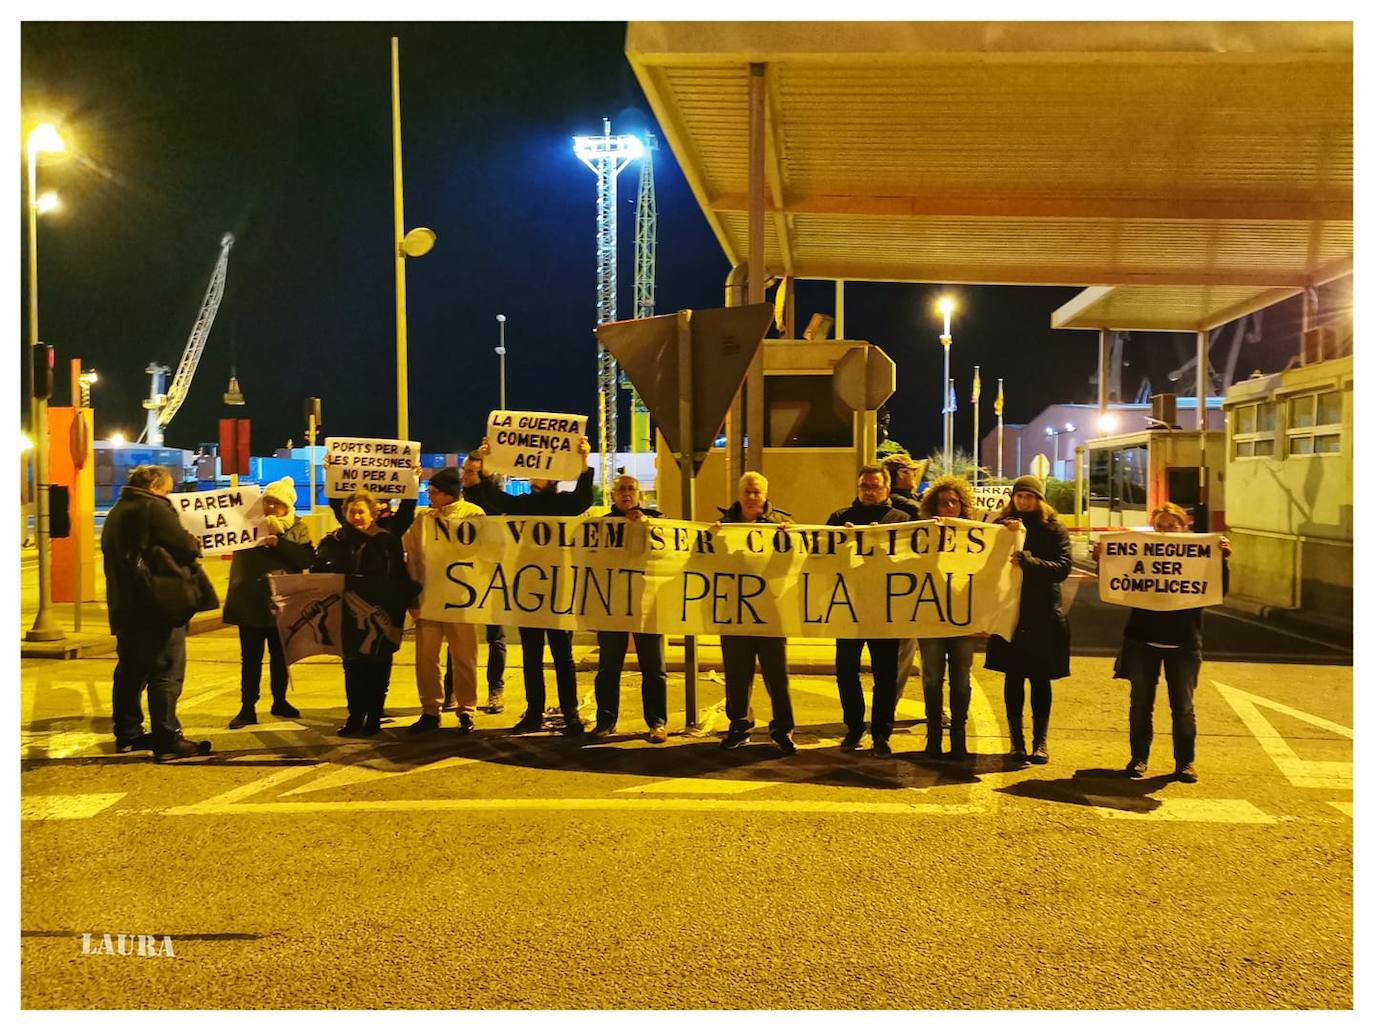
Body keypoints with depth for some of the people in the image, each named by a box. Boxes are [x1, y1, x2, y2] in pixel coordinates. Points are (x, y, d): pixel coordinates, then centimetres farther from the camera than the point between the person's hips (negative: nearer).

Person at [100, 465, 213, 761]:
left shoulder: (117, 512, 17)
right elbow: (185, 548, -21)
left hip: (124, 607, 9)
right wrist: (195, 545, 2)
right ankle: (168, 741, -9)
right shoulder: (154, 508, -12)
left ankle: (127, 734, 22)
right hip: (157, 607, -9)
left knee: (130, 671, 16)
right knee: (166, 673, -7)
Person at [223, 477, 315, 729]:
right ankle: (247, 709, 4)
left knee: (280, 656, 13)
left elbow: (308, 557, -12)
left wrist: (278, 542, -20)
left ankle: (280, 701, 27)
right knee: (250, 657, 0)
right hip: (250, 602, -1)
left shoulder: (298, 529, 3)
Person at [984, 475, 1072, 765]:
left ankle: (1041, 741, 9)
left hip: (1043, 616, -1)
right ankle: (1016, 740, 9)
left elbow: (1063, 567, -11)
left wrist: (1027, 560, -24)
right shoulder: (1002, 525, 6)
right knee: (1013, 677, 3)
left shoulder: (1054, 529, 2)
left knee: (1040, 679, 3)